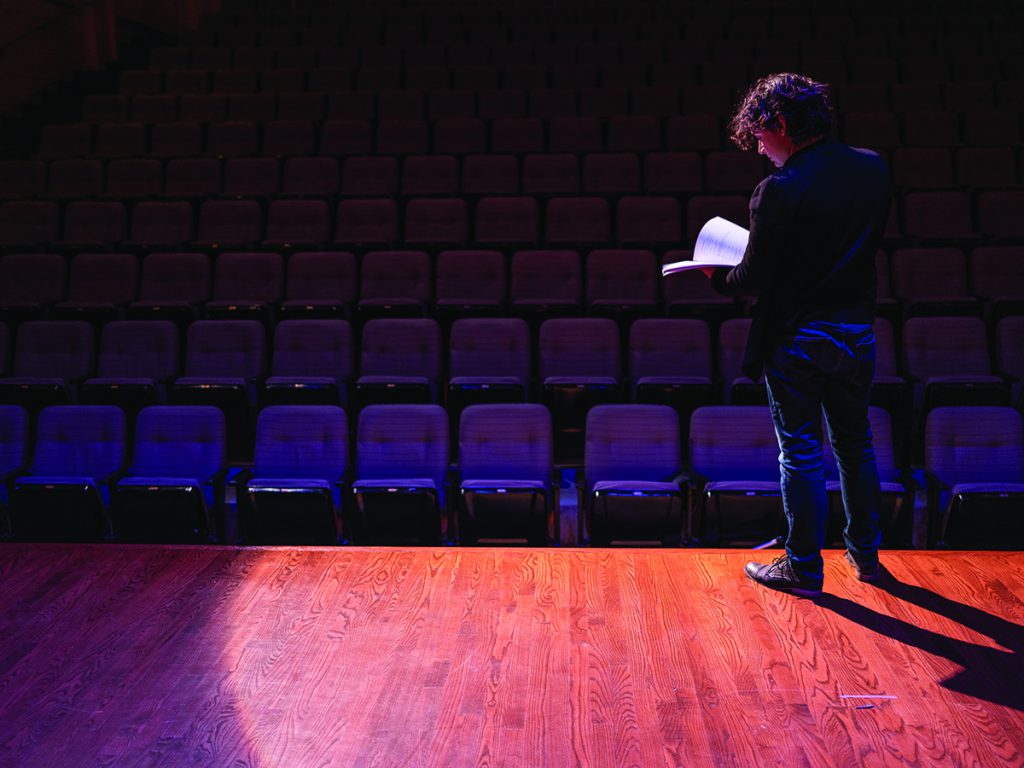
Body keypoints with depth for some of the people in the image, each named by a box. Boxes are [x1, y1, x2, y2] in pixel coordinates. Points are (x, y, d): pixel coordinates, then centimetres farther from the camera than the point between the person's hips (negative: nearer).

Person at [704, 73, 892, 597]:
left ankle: (804, 567, 16)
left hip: (797, 336, -6)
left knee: (801, 452, 6)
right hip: (858, 331, 6)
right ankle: (865, 553, 32)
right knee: (855, 444, 20)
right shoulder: (872, 168, 1)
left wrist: (718, 278, 4)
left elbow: (753, 279, -15)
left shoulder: (779, 190, -19)